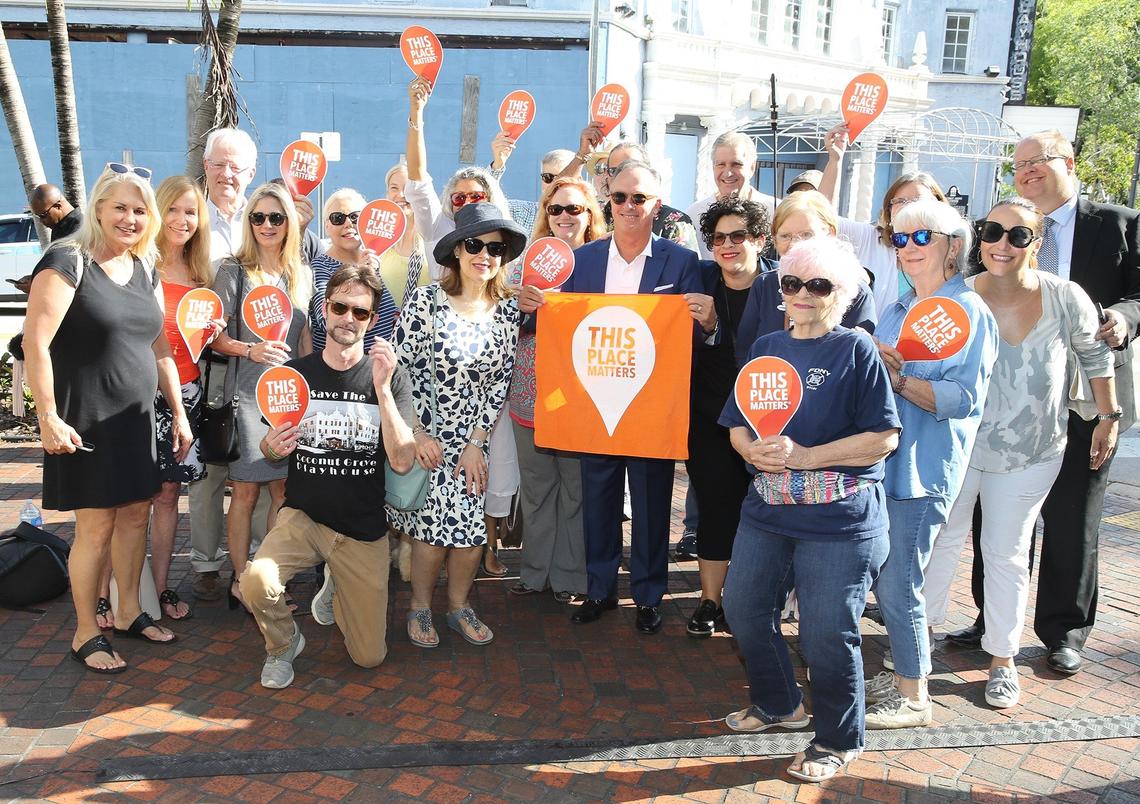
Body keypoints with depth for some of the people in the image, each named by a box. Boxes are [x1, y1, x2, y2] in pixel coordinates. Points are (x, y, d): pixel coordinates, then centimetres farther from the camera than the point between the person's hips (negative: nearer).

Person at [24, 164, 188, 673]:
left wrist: (178, 413, 13)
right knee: (96, 525, -1)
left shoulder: (145, 272, 10)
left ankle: (129, 612, 29)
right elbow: (35, 343, -16)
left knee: (135, 513, 12)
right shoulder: (67, 263, -11)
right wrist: (48, 417, -20)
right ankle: (85, 634, 15)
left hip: (136, 419, 7)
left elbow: (159, 349, 15)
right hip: (85, 421, -6)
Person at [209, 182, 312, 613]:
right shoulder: (234, 271, -3)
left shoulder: (301, 274, 11)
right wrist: (250, 350, -22)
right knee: (246, 491, 0)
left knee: (285, 489, 6)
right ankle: (241, 582, 12)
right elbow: (215, 336, -6)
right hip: (247, 392, -4)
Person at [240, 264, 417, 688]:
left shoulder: (390, 377, -6)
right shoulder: (295, 373, -2)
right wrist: (273, 447, -14)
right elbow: (271, 450, 11)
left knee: (369, 657, 4)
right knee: (257, 581, -32)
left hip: (364, 529, 0)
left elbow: (403, 461, -16)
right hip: (302, 515, 0)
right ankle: (283, 644, 3)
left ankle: (336, 587, 36)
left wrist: (382, 390, -25)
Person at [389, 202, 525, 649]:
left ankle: (459, 606, 23)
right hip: (424, 435, -3)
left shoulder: (508, 309, 0)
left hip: (474, 439, 4)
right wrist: (418, 434, -11)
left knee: (472, 528, -1)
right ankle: (420, 608, 17)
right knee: (435, 525, -7)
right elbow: (401, 370, -10)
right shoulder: (425, 301, -11)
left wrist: (476, 443, -4)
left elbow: (500, 381, 1)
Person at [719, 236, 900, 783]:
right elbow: (736, 425, 12)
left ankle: (838, 740, 23)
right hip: (766, 510, 6)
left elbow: (883, 438, -13)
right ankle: (777, 704, 39)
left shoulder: (857, 350, -7)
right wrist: (754, 451, -11)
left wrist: (806, 456, -18)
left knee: (826, 634, -1)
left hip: (840, 519, -6)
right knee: (743, 608, 15)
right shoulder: (766, 348, 10)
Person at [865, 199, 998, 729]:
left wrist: (900, 380, -25)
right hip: (883, 462, 8)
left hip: (922, 470, -8)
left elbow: (963, 398, -17)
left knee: (898, 585, -3)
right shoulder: (896, 312, 16)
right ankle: (902, 670, 32)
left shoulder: (969, 313, -8)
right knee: (882, 578, 14)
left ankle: (913, 696, 13)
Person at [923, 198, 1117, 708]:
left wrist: (1108, 417, 8)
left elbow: (1095, 356, 4)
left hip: (1029, 455, 0)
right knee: (942, 538, 12)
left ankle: (1003, 660, 24)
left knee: (1007, 553, 10)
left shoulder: (1066, 299, -13)